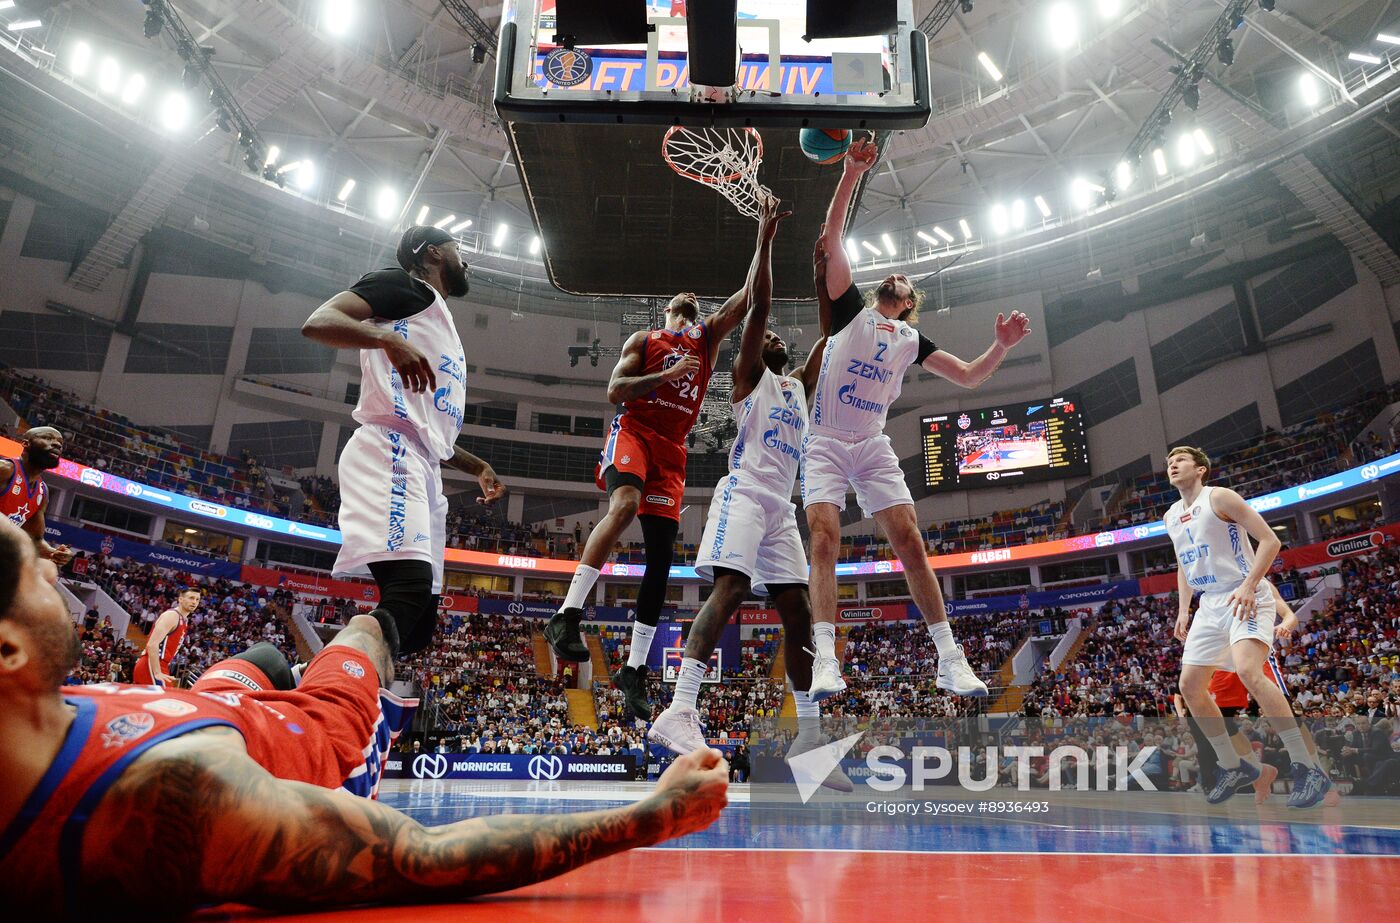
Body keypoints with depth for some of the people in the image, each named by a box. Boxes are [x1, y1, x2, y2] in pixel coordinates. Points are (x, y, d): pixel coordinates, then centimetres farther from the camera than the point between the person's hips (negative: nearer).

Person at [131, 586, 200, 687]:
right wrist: (157, 673, -25)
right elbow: (152, 644, -21)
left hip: (159, 667, 10)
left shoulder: (184, 620, 18)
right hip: (151, 667, -10)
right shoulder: (172, 615, -12)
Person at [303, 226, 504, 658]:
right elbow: (317, 321, -8)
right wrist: (387, 337, -24)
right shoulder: (404, 285, 8)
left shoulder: (441, 326, 33)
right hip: (390, 453, -9)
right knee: (409, 587, -29)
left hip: (424, 471, 9)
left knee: (418, 622, 4)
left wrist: (477, 466, 31)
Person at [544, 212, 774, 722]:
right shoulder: (643, 340, 12)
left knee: (662, 554, -3)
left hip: (673, 448, 4)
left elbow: (748, 297, 9)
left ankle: (635, 668, 4)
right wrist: (666, 374, -12)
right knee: (625, 504, -35)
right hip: (632, 432, -4)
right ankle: (566, 615, -34)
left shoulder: (708, 337, 20)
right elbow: (614, 390, -1)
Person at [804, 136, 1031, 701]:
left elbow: (970, 377, 16)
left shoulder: (913, 341, 16)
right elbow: (831, 239, -1)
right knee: (824, 539, -18)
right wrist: (851, 175, -10)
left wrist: (1002, 345, -2)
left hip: (872, 445, 3)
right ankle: (826, 661, -20)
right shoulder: (851, 309, 9)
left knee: (909, 540, -7)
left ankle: (950, 660, -2)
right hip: (824, 440, -2)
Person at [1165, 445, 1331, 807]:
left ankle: (1308, 769, -21)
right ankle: (1232, 766, 18)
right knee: (1189, 686, 3)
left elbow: (1270, 540, -12)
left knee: (1248, 672, -30)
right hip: (1210, 604, 8)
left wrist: (1248, 585, -23)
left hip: (1246, 598, -8)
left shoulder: (1219, 497, -8)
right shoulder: (1171, 516, 15)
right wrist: (1183, 610, 15)